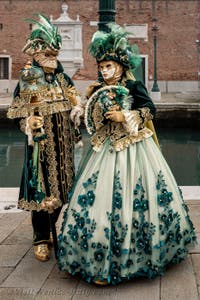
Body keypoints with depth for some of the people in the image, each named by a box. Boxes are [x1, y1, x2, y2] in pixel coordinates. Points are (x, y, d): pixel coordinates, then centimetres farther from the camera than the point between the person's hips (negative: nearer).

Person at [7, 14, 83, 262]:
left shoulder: (62, 79, 9)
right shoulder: (28, 81, -4)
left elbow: (75, 102, 19)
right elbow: (17, 112, -2)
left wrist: (77, 110, -1)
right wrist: (28, 123, -16)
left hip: (63, 142, 5)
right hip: (41, 142, -5)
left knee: (61, 185, 11)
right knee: (41, 188, -2)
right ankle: (41, 239, 8)